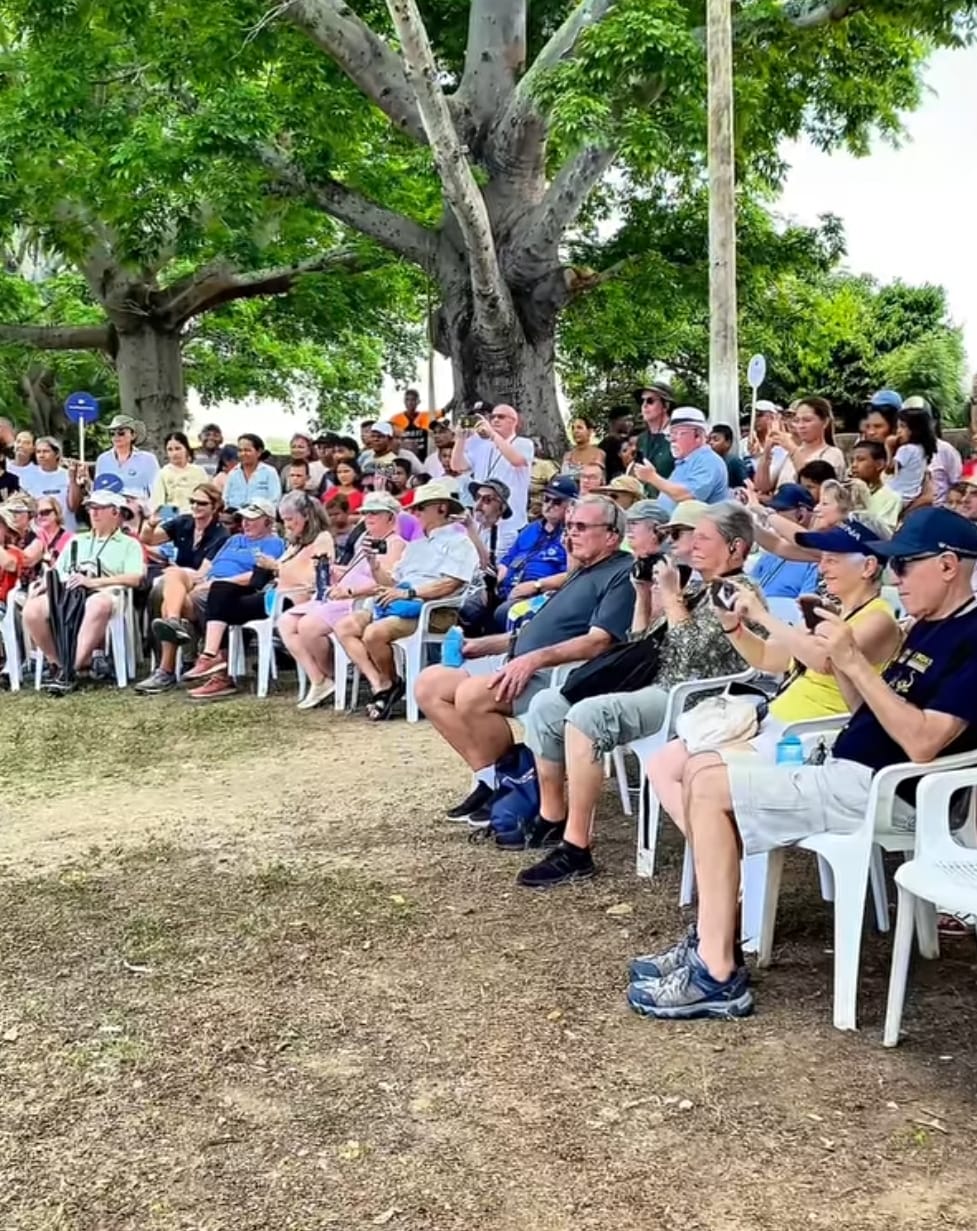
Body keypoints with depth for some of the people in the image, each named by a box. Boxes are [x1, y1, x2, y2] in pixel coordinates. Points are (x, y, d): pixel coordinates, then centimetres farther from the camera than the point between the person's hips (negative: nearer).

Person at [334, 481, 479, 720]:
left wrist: (408, 592, -19)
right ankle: (380, 686, -15)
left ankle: (391, 683, -4)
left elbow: (449, 584, -14)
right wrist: (374, 562, 8)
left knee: (374, 633, -30)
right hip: (399, 607, 9)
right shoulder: (416, 545, 29)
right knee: (345, 626, -9)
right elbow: (390, 583, 25)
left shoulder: (458, 541, 2)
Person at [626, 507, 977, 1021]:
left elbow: (921, 743, -25)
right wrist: (838, 660, 0)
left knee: (710, 786, -17)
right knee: (701, 771, 5)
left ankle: (718, 976, -14)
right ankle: (709, 944, 4)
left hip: (887, 791, -10)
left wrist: (854, 661, -24)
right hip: (847, 771, 10)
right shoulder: (927, 628, 16)